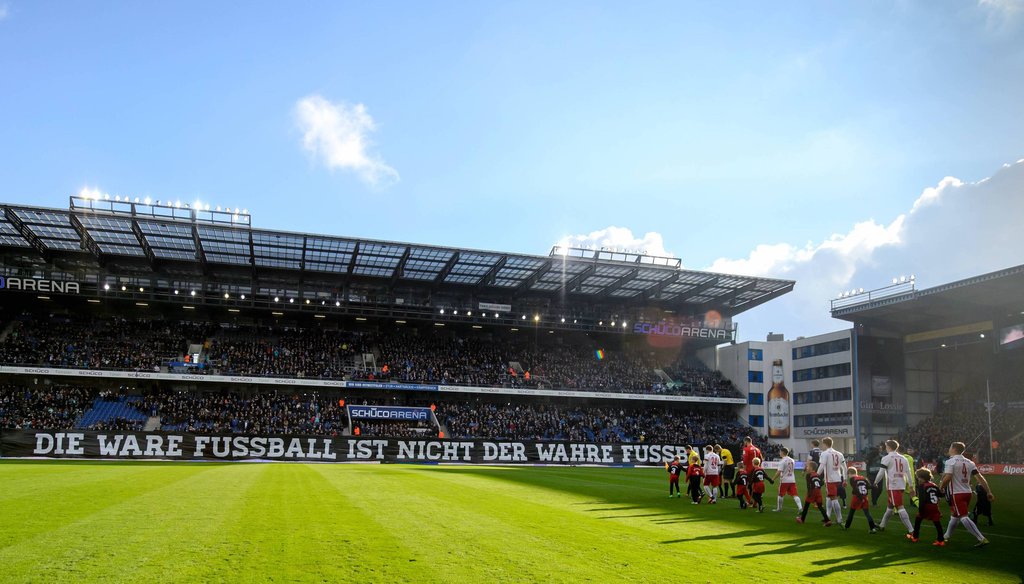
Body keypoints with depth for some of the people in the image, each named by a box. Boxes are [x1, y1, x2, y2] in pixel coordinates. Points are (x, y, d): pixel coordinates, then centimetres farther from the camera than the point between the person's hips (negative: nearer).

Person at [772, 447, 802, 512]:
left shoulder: (782, 461, -13)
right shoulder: (792, 460, 9)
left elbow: (779, 472, -17)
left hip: (784, 480, -5)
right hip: (792, 480, 5)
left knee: (781, 495, 9)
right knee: (795, 494, 1)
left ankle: (778, 508, 18)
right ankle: (800, 507, -11)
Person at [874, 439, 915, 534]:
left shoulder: (887, 458, -6)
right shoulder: (903, 458, 12)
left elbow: (881, 472, -7)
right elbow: (908, 473, 11)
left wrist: (875, 482, 5)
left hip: (893, 486, -7)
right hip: (901, 485, 7)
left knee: (900, 507, -8)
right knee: (890, 506, 19)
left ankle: (911, 530, -15)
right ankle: (882, 525, 32)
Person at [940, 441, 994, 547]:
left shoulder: (950, 461, -11)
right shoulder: (969, 463, 9)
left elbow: (947, 478, -21)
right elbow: (980, 478, 5)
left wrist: (941, 487, -5)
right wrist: (989, 492, 8)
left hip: (957, 494, -8)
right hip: (967, 492, 8)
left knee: (964, 517, -9)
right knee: (955, 515, 20)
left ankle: (982, 539, -17)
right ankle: (946, 536, 34)